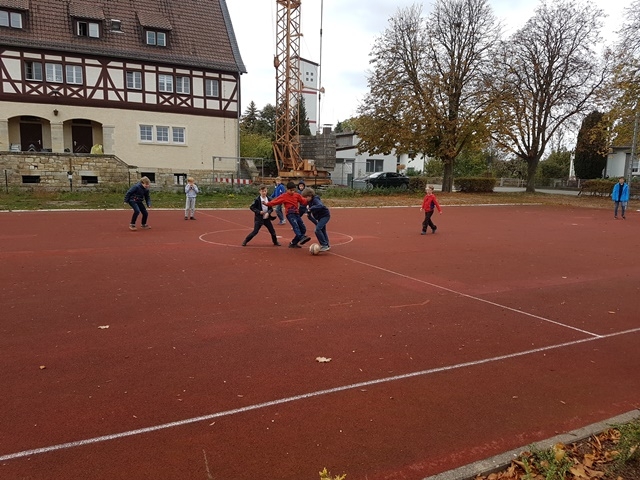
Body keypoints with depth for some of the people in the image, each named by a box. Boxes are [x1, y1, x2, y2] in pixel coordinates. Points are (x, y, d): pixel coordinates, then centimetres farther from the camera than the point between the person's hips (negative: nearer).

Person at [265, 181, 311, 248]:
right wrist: (267, 204, -15)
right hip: (290, 214, -6)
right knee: (295, 226, -29)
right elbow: (276, 201, -6)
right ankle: (302, 238, -51)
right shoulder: (284, 196, -2)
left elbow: (303, 201, 10)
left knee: (303, 229, 4)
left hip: (297, 214, 6)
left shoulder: (297, 195, 11)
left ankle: (293, 243, 11)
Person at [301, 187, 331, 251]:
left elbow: (320, 206, -45)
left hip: (325, 215, -10)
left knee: (317, 229, -21)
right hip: (320, 217, 10)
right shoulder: (309, 202, 3)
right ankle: (327, 245, 33)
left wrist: (310, 209, -49)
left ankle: (324, 245, -18)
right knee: (322, 231, 20)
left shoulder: (315, 199, -23)